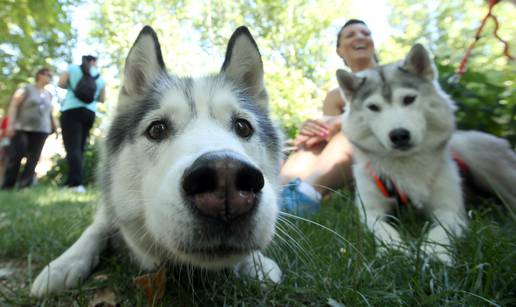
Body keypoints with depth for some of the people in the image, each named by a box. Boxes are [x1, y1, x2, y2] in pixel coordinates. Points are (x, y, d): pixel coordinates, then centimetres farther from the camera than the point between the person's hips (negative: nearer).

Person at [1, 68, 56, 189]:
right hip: (21, 128, -4)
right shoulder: (26, 89, 2)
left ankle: (25, 186, -1)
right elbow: (13, 106, -6)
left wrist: (54, 127, 16)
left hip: (41, 130, 4)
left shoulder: (49, 95, 17)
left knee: (33, 160, -3)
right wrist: (10, 124, -16)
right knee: (15, 158, -6)